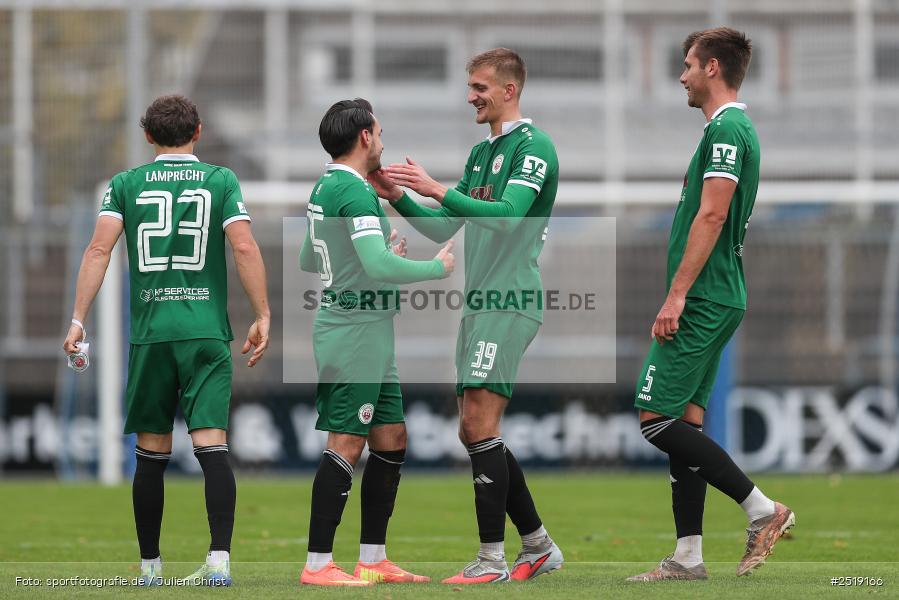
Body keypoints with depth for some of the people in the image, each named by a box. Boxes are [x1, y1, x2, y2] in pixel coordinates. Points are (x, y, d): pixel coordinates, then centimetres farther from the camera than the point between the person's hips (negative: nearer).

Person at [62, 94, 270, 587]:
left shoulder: (126, 185, 7)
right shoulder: (220, 181, 5)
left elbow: (100, 247, -3)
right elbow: (244, 247, -6)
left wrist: (78, 319, -4)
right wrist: (262, 316, -2)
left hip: (149, 332, 1)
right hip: (207, 332, -1)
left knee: (151, 453, 9)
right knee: (211, 444, -7)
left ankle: (149, 564, 15)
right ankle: (219, 559, -19)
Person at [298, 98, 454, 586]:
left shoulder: (325, 188, 14)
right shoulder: (354, 190, -17)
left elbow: (308, 261, 26)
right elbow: (379, 266, -26)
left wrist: (382, 252, 32)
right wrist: (436, 268, -12)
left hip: (370, 339, 10)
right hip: (355, 333, -10)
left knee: (391, 440, 11)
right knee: (346, 446, -9)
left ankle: (373, 559, 14)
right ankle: (318, 564, -7)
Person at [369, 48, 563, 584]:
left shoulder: (534, 147, -9)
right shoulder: (481, 152, 19)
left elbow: (508, 214, -23)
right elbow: (445, 229, 20)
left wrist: (438, 189, -26)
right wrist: (399, 197, 7)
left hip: (510, 300, -9)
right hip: (479, 301, 9)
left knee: (481, 423, -14)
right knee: (474, 432, 9)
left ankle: (492, 557, -10)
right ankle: (538, 546, 18)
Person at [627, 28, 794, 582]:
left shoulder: (726, 130, -14)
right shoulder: (734, 128, 18)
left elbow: (711, 216, -21)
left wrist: (676, 295, -22)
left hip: (703, 302, -10)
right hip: (717, 301, 10)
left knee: (657, 419, -11)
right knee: (683, 421, 9)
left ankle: (764, 510, -9)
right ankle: (688, 557, 8)